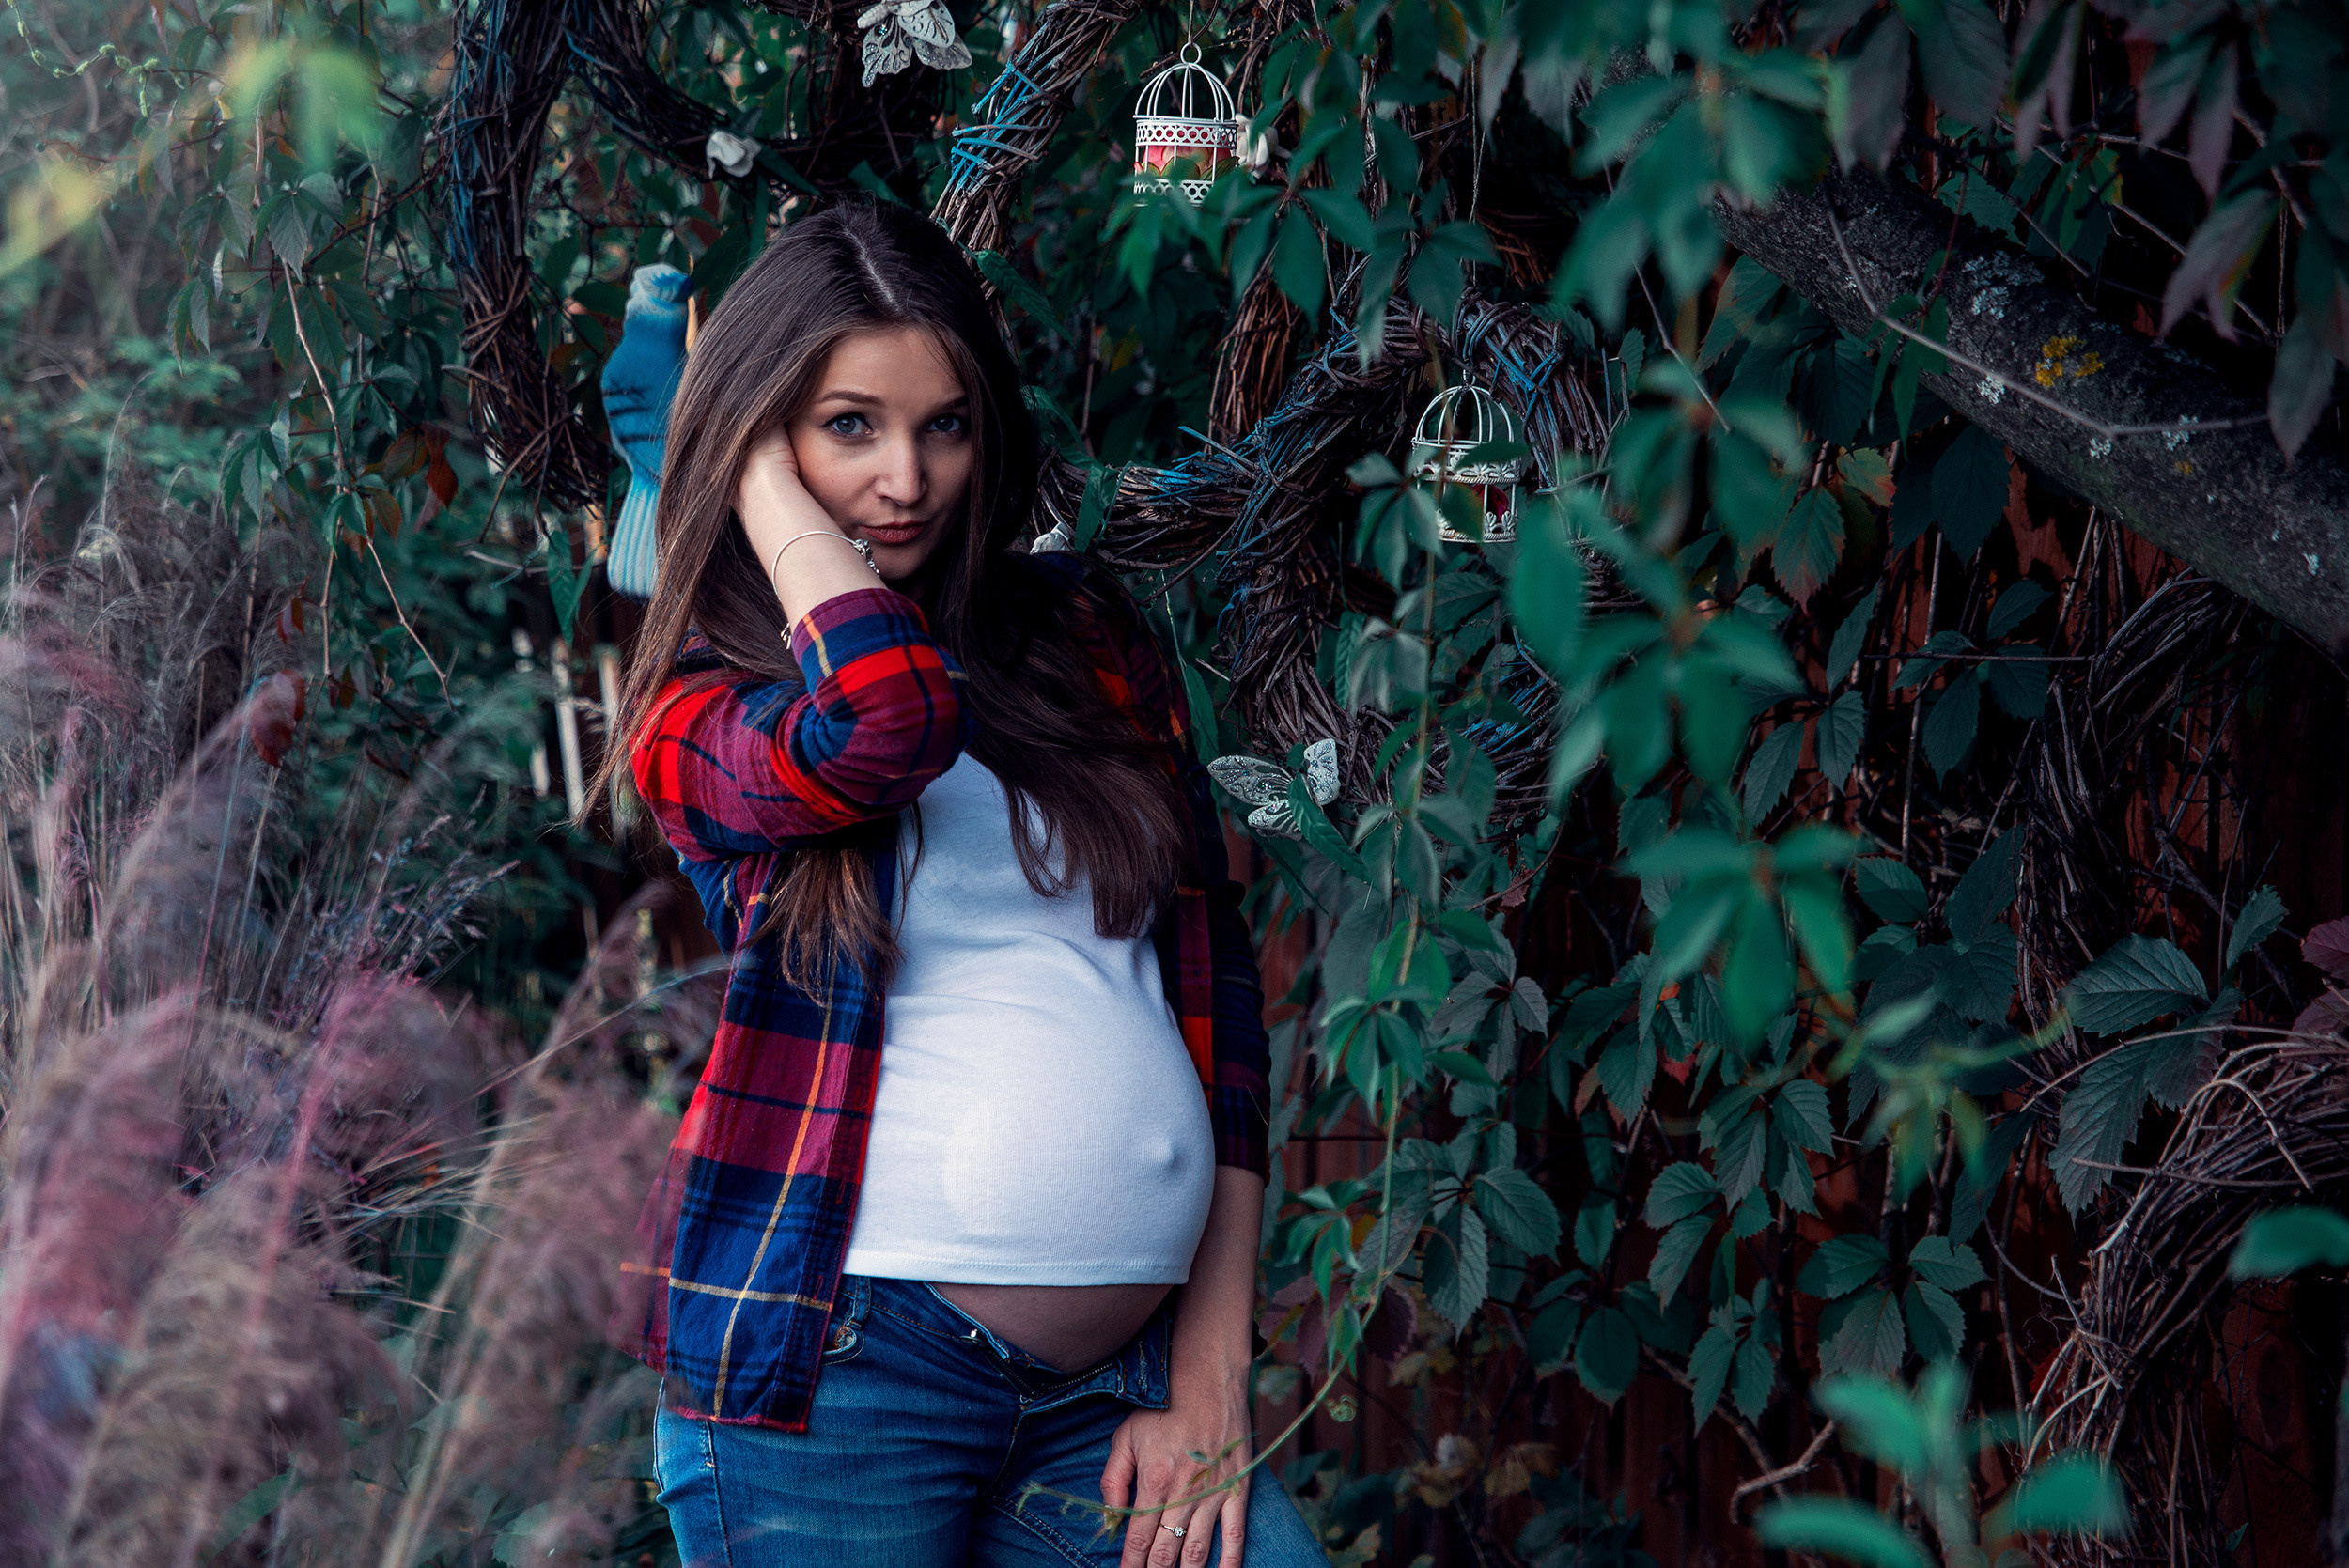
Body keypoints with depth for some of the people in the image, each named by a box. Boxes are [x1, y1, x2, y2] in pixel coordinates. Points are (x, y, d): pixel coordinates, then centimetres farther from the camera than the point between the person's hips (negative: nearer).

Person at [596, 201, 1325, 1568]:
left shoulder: (1085, 635, 12)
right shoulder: (699, 713, 0)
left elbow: (1213, 970, 9)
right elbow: (885, 719, -24)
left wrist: (1212, 1372, 2)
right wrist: (763, 472, -6)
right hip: (836, 1371, -3)